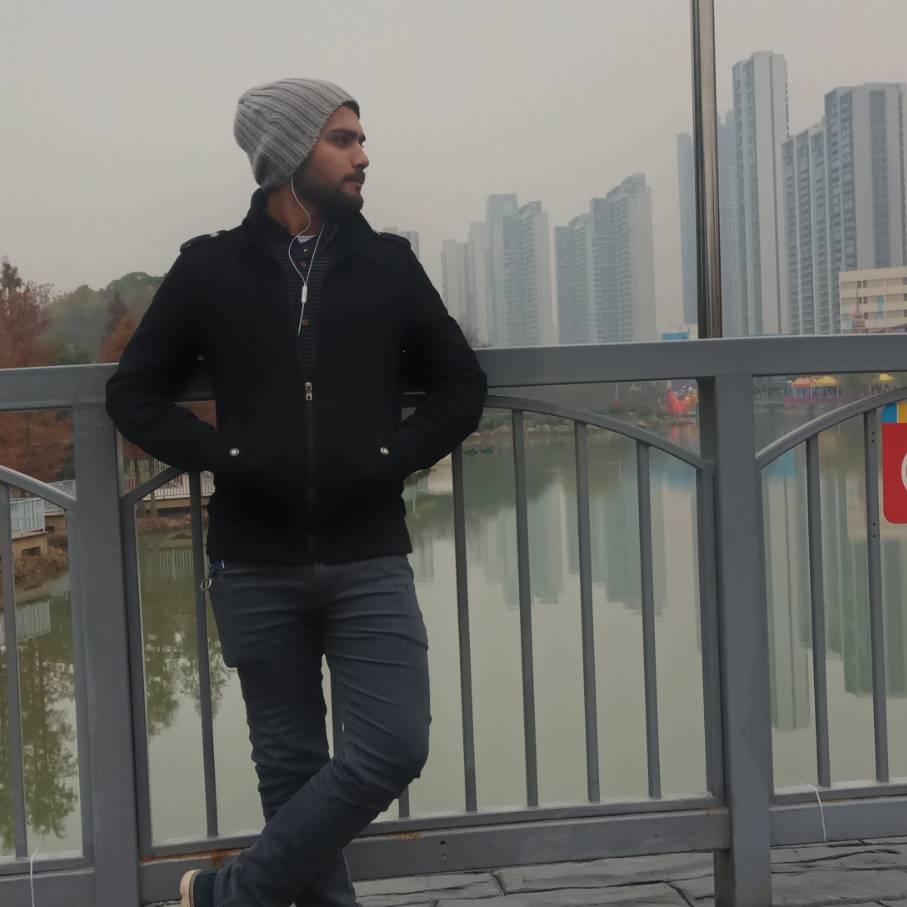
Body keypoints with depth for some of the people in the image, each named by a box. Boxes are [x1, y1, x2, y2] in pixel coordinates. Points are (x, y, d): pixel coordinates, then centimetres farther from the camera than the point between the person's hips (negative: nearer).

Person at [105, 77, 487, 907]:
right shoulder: (210, 267, 3)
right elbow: (134, 392, 6)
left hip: (368, 560, 1)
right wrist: (222, 456, -10)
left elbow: (461, 385, 12)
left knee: (394, 745, -9)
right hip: (257, 567, -1)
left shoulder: (388, 264, 6)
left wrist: (395, 456, -5)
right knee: (292, 764, 6)